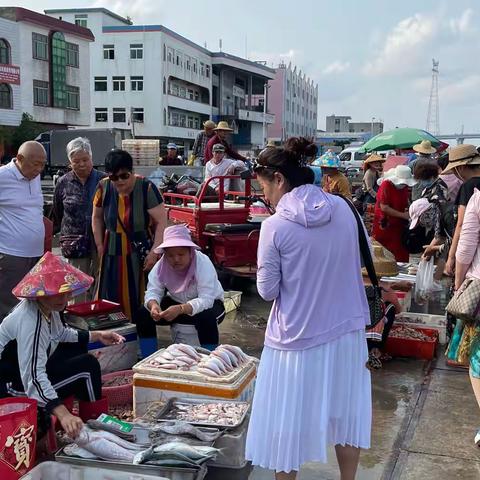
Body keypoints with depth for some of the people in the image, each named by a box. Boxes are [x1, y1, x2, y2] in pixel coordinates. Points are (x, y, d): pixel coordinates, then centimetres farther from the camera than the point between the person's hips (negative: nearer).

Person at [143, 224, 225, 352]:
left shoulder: (203, 264, -29)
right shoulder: (161, 265, -17)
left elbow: (205, 300, -37)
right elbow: (153, 291, -20)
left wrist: (180, 309, -53)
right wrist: (153, 305, -44)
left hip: (209, 303, -4)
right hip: (176, 302, 4)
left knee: (207, 317, -38)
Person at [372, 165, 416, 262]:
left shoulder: (404, 186, 7)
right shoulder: (386, 185, -14)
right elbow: (384, 207, -18)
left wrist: (408, 210, 0)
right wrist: (403, 215, -18)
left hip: (399, 226, 6)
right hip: (385, 225, -6)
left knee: (401, 256, 3)